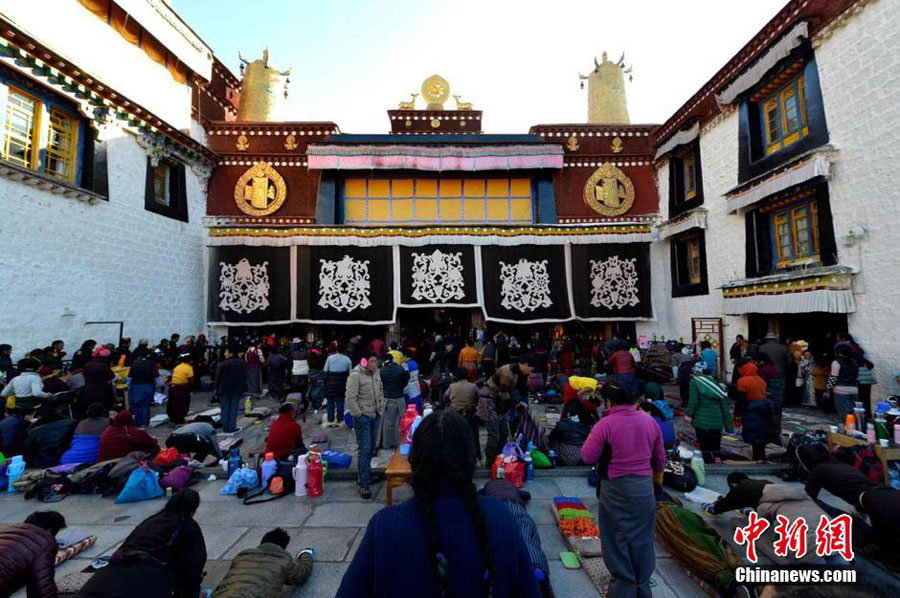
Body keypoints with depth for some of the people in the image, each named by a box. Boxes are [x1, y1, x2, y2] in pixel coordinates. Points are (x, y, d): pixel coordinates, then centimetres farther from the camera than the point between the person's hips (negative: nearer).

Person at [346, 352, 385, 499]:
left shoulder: (376, 372, 6)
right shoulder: (355, 375, -16)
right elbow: (350, 397, -18)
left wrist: (381, 408, 11)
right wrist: (358, 415, -16)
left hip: (376, 415, 7)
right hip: (363, 417, -7)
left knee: (372, 447, 17)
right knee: (364, 449, -6)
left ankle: (364, 474, 36)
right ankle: (363, 484, 3)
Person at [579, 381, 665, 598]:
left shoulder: (606, 424, -19)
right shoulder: (649, 420, -2)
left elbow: (587, 456, -13)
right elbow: (659, 455, 11)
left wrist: (591, 437, 2)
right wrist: (658, 472, 30)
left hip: (615, 489, -5)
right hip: (644, 487, 5)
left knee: (618, 539, 13)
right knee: (641, 538, 20)